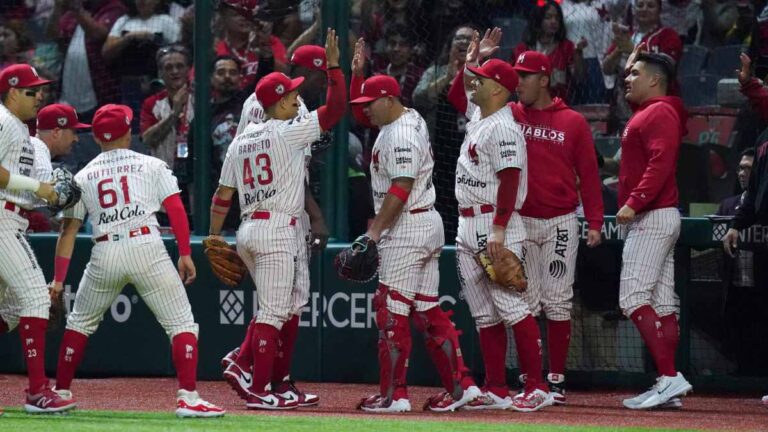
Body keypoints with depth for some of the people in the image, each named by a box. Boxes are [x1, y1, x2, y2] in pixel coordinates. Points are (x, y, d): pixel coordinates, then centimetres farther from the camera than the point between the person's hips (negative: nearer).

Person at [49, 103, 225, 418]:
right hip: (147, 248, -2)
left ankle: (60, 392, 22)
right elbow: (176, 209, 1)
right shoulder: (151, 166, 12)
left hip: (104, 255, 2)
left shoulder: (83, 177, 17)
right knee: (181, 323, 0)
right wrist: (185, 254, 3)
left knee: (80, 322, 23)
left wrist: (58, 279, 11)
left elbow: (68, 230, 12)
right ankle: (187, 397, -14)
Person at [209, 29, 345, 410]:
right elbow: (335, 109, -9)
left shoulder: (241, 140, 12)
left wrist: (214, 237, 18)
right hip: (277, 229, -8)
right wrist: (333, 67, -4)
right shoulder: (288, 132, -8)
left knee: (288, 307, 16)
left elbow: (223, 195, 13)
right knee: (274, 311, -5)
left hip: (248, 231, 8)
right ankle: (258, 391, -5)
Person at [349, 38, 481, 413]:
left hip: (407, 228, -10)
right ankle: (460, 385, 7)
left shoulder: (402, 135, -17)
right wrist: (357, 72, 15)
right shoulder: (406, 119, 14)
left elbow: (401, 189, -24)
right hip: (427, 227, 10)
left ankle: (393, 395, -6)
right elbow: (359, 110, 28)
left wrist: (375, 230, -23)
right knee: (427, 310, 10)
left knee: (392, 311, -7)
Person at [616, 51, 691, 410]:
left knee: (632, 297, -16)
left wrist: (634, 203, -29)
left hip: (652, 217, -11)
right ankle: (668, 382, 8)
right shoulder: (646, 112, 19)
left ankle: (670, 377, -23)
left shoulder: (659, 113, -12)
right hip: (660, 218, 11)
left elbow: (660, 163, -24)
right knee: (662, 303, 8)